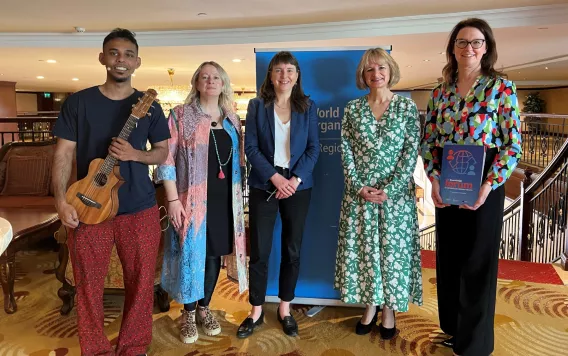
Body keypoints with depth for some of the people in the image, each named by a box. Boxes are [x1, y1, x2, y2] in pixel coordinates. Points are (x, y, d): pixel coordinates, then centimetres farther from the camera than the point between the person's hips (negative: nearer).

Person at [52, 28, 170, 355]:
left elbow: (163, 152, 6)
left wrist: (134, 154, -15)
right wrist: (62, 200, -12)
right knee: (88, 284, 8)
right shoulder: (78, 102, 0)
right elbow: (64, 152, -1)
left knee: (141, 282, 8)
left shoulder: (149, 106, 4)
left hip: (140, 209, 1)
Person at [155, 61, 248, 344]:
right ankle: (188, 313, 23)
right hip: (192, 199, -4)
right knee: (191, 253, 4)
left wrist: (238, 197, 9)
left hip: (224, 199, 4)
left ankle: (204, 308, 30)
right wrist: (173, 199, -13)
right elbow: (167, 160, -7)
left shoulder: (232, 119, 11)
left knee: (214, 254, 12)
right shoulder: (180, 115, -3)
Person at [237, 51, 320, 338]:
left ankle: (285, 310, 23)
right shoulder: (257, 106, 3)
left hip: (298, 186, 1)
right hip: (264, 186, -1)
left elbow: (313, 148, 1)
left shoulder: (308, 107, 6)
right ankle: (256, 311, 17)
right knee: (259, 252, 1)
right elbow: (250, 147, -3)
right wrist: (275, 177, -14)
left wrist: (295, 179, -12)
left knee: (292, 251, 7)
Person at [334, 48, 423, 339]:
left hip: (396, 193, -2)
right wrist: (358, 187, -10)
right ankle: (370, 306, 26)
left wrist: (389, 190, -14)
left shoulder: (407, 107, 0)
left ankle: (389, 309, 23)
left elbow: (411, 152, -6)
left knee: (393, 249, 5)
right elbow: (346, 151, 1)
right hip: (358, 193, 2)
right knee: (362, 249, 7)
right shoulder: (353, 108, 5)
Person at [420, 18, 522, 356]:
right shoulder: (441, 92, 7)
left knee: (477, 262, 6)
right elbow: (429, 141, 7)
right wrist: (435, 179, -8)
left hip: (484, 185, -4)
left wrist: (488, 185, -19)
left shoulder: (502, 87, -6)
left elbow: (513, 145, -9)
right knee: (448, 259, 14)